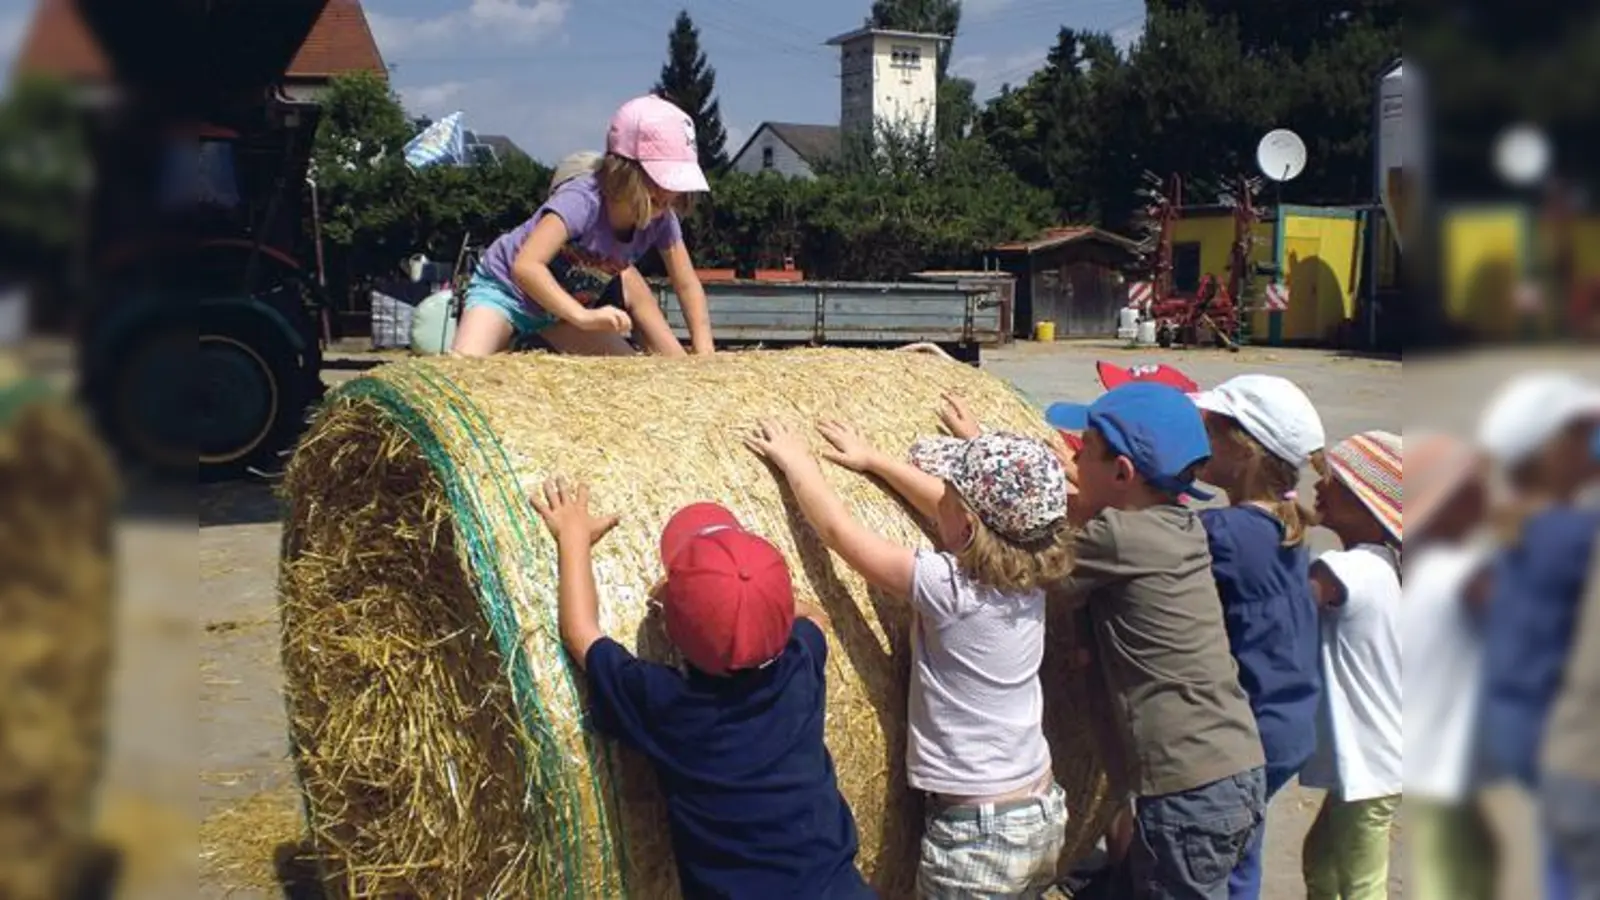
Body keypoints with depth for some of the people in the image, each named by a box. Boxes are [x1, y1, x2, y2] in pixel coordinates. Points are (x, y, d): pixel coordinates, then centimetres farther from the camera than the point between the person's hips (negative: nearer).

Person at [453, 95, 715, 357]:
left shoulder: (661, 219, -16)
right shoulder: (582, 200, -35)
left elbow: (688, 285, -7)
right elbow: (525, 267, -45)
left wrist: (705, 356, -18)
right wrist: (582, 315, -53)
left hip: (561, 308, 6)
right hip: (504, 288, -6)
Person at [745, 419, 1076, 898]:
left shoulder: (948, 587, -22)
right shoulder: (1027, 574, -4)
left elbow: (837, 529, -12)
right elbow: (950, 510, 13)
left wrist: (795, 460, 3)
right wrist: (874, 459, 21)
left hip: (976, 833, -7)